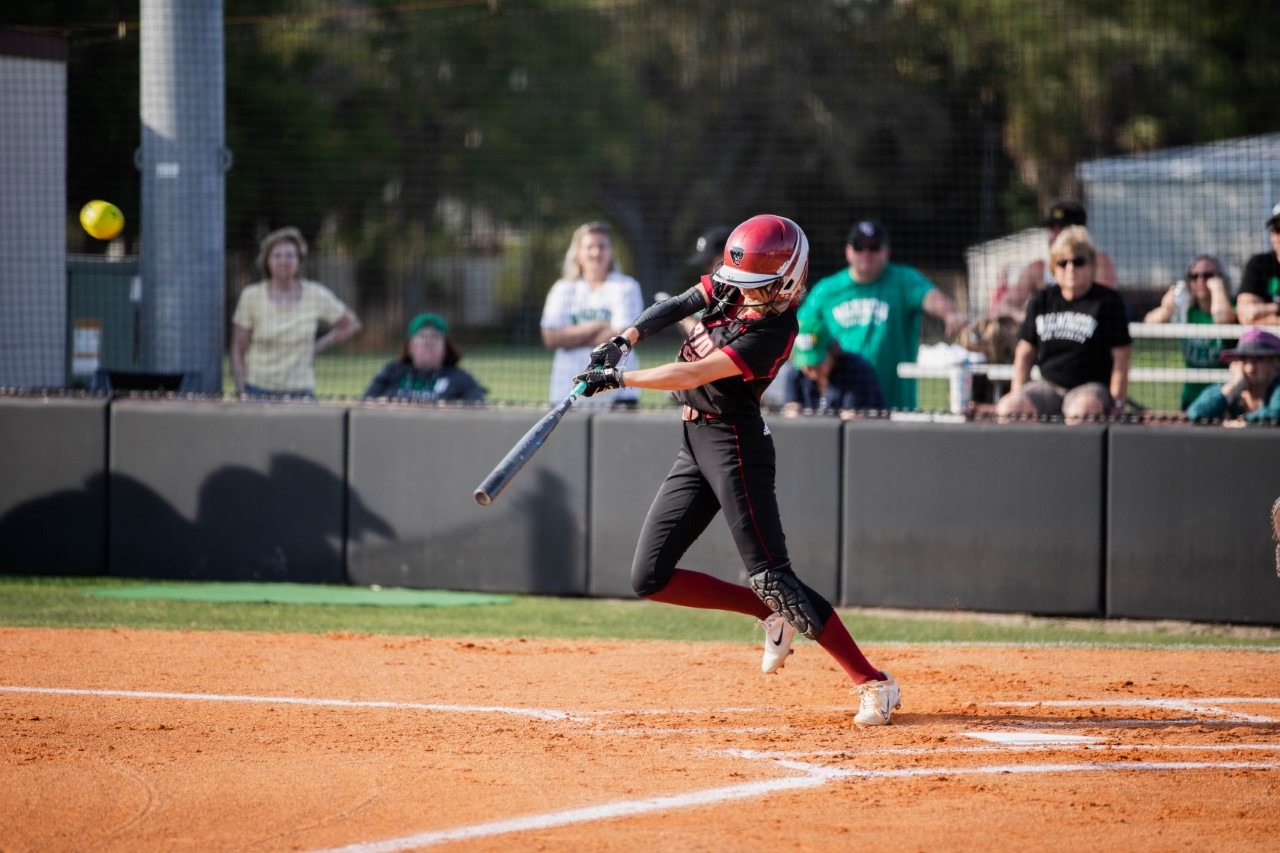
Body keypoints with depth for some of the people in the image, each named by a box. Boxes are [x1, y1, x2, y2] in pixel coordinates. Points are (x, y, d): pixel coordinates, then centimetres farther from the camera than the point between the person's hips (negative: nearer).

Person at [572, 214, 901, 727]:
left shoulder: (773, 333, -21)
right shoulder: (731, 287, 2)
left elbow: (692, 375, -24)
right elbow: (675, 307, 7)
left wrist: (617, 379, -21)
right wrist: (625, 340, -10)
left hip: (735, 445, -9)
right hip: (695, 445, 9)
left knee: (771, 578, -14)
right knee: (650, 579, 5)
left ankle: (874, 685, -10)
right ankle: (771, 615, 17)